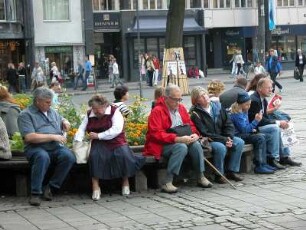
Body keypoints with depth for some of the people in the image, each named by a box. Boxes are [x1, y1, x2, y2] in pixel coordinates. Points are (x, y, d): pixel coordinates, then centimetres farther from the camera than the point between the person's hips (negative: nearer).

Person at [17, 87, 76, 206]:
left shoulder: (52, 111, 22)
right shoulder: (26, 115, -1)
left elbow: (61, 119, 42)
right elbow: (29, 137, -14)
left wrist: (65, 122, 14)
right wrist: (53, 137, -15)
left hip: (56, 147, 5)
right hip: (36, 148, -5)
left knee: (69, 156, -27)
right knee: (43, 157, -40)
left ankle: (51, 187, -14)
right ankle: (35, 194, -31)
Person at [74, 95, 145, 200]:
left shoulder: (114, 111, -5)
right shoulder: (89, 114, 11)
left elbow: (117, 129, -19)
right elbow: (82, 129, 10)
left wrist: (98, 135, -21)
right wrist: (78, 140, -11)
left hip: (116, 141, -2)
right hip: (100, 144, 2)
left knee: (123, 155, -32)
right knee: (95, 155, -31)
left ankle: (125, 182, -9)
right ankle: (95, 186, -29)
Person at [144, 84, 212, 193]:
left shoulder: (181, 108, 11)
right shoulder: (157, 111, -12)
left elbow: (190, 125, 19)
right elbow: (156, 134, -20)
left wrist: (195, 134, -6)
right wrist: (178, 139, -28)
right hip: (162, 146, -6)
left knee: (196, 144, -22)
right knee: (181, 147, -34)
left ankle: (201, 177, -11)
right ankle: (167, 182, -35)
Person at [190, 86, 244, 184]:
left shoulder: (217, 106, 6)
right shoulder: (195, 113, -12)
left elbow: (228, 123, 8)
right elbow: (204, 133, -18)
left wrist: (229, 138, -11)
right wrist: (224, 140, -21)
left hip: (223, 137, 7)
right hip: (207, 140, -7)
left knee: (239, 142, -13)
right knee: (221, 147, -33)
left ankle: (232, 171, -4)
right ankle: (219, 175, -14)